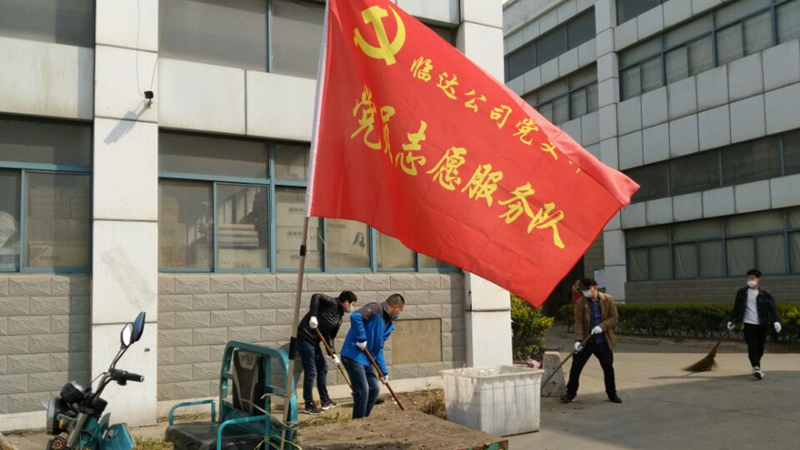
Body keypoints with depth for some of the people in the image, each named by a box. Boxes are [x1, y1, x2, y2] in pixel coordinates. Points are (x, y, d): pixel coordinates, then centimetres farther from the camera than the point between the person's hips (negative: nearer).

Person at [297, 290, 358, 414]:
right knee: (311, 372, -6)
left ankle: (325, 401, 27)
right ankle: (309, 405, 4)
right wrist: (313, 316, -29)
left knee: (323, 369, 15)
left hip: (314, 341, 10)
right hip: (305, 338, -10)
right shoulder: (333, 304, -9)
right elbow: (316, 297, -23)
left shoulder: (339, 318, 15)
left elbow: (329, 336, 13)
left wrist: (333, 354, 1)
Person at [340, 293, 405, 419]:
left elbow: (379, 350, 17)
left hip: (367, 359, 10)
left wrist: (383, 371, 12)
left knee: (374, 389, 12)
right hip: (353, 356, -10)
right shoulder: (376, 309, -13)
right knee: (362, 391, -9)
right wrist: (361, 339, -25)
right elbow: (355, 316, -31)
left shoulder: (388, 325, 15)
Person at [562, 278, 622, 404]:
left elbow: (614, 317, -2)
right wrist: (578, 340, -19)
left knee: (608, 368, 9)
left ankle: (612, 394, 26)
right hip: (587, 340, 0)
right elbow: (578, 322, -8)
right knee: (576, 366, -1)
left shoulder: (607, 299, -3)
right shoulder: (581, 303, -5)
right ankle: (570, 394, 10)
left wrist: (602, 326, -18)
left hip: (603, 341, 0)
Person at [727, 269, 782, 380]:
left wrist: (776, 321, -17)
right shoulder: (741, 293, 7)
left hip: (761, 325, 1)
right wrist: (732, 321, 15)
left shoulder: (765, 295, 2)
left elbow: (772, 308, -3)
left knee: (760, 348, 10)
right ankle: (756, 368, -19)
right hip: (748, 324, -1)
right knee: (752, 347, -14)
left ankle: (756, 365, 30)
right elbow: (736, 308, 14)